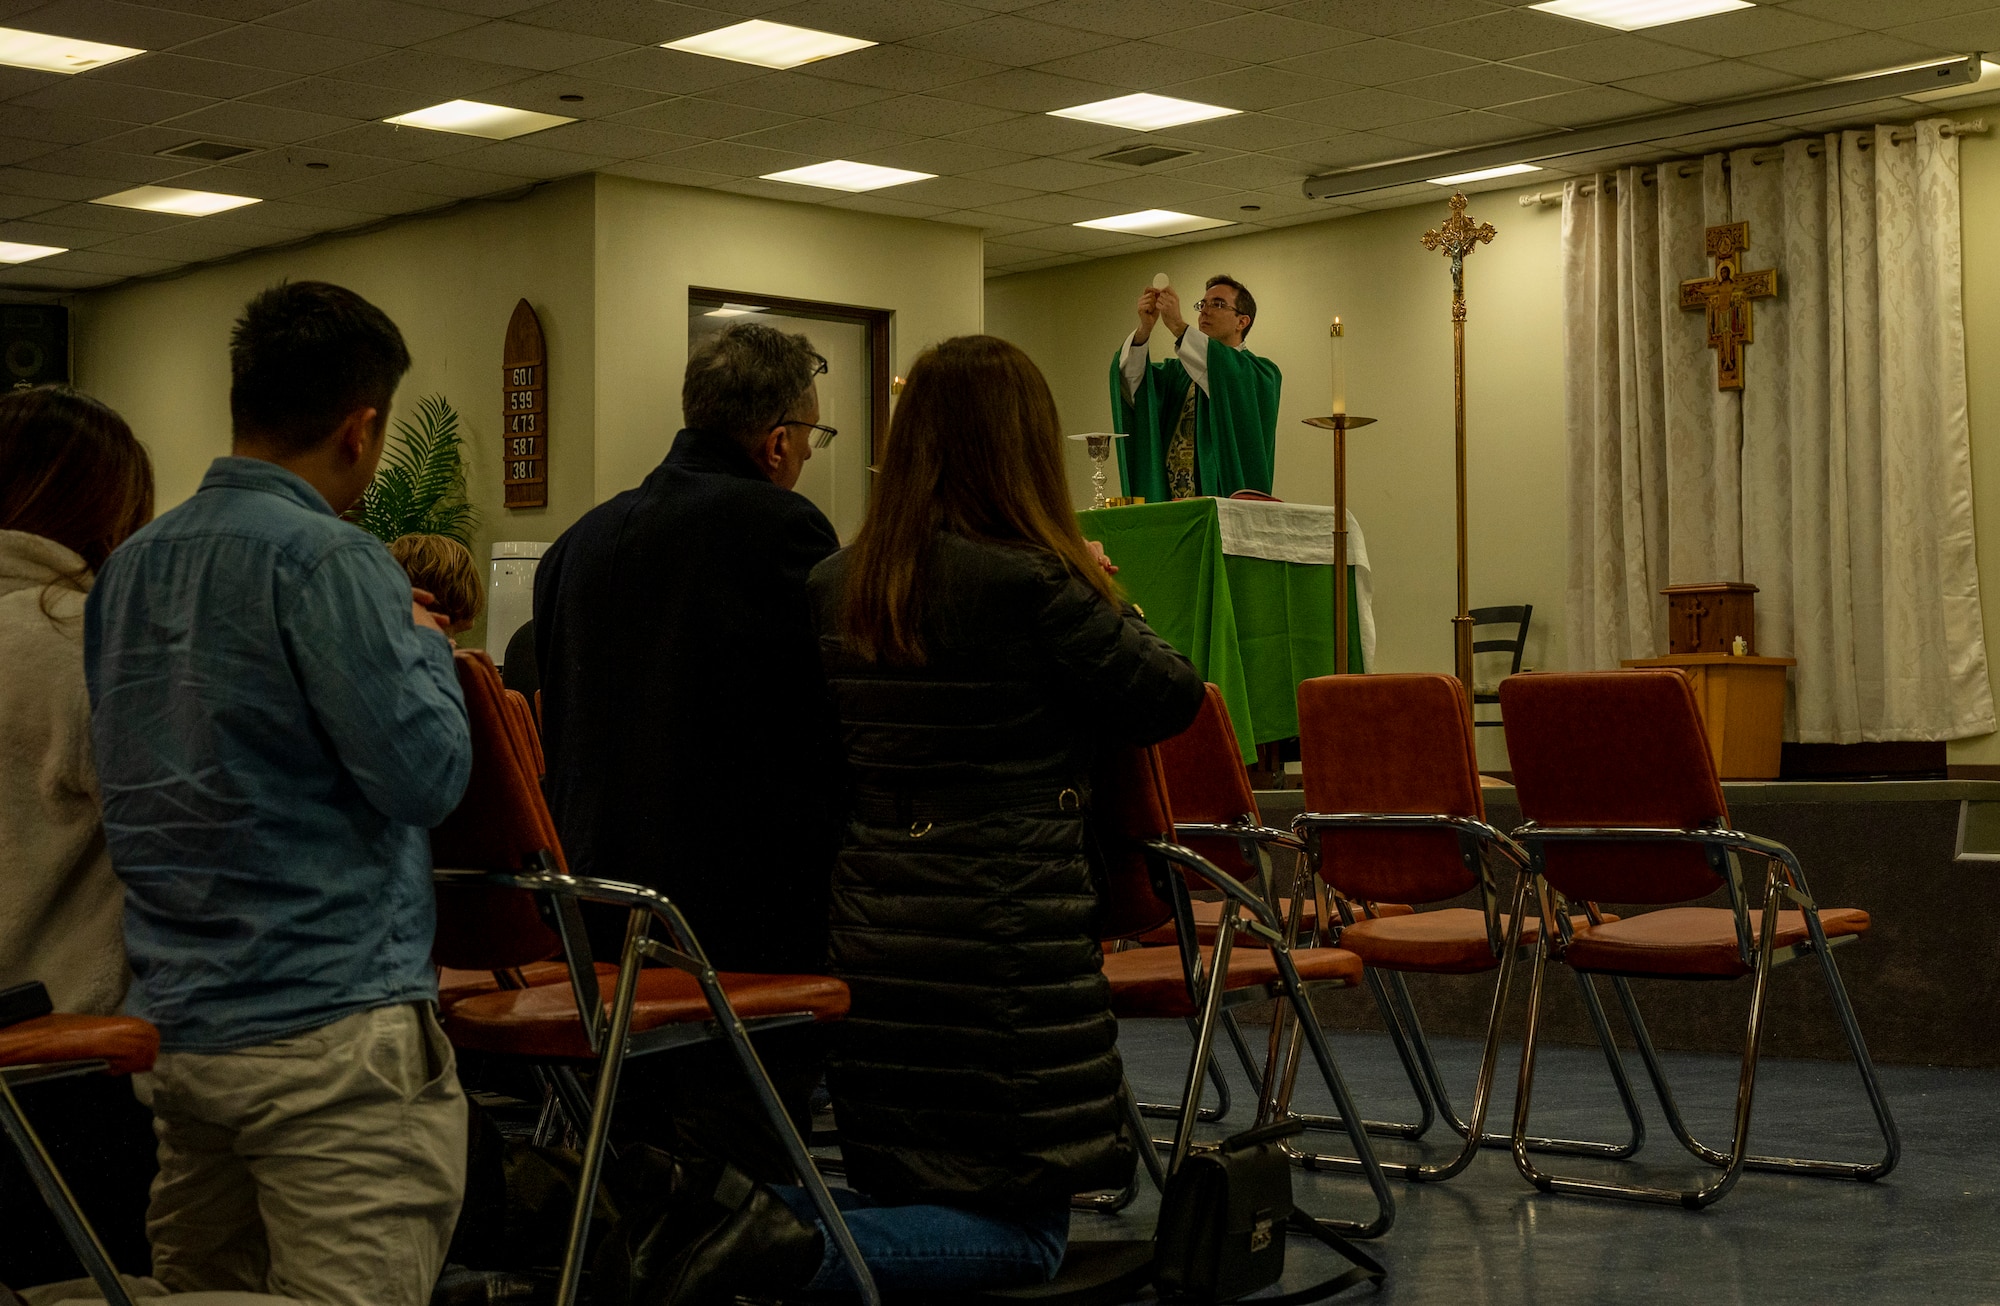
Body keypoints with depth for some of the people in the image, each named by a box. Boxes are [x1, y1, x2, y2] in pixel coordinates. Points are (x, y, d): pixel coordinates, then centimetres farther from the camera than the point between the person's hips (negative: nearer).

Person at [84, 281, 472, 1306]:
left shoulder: (130, 566, 12)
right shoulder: (328, 562, -14)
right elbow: (425, 772, -17)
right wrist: (424, 644, 2)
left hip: (173, 1023, 9)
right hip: (329, 1033, -8)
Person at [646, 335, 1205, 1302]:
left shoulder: (833, 587, 5)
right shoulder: (1030, 585, -16)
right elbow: (1170, 698, -5)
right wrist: (1101, 596, 14)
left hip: (871, 933, 7)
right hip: (1004, 942, -7)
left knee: (910, 1195, 20)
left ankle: (759, 1219, -7)